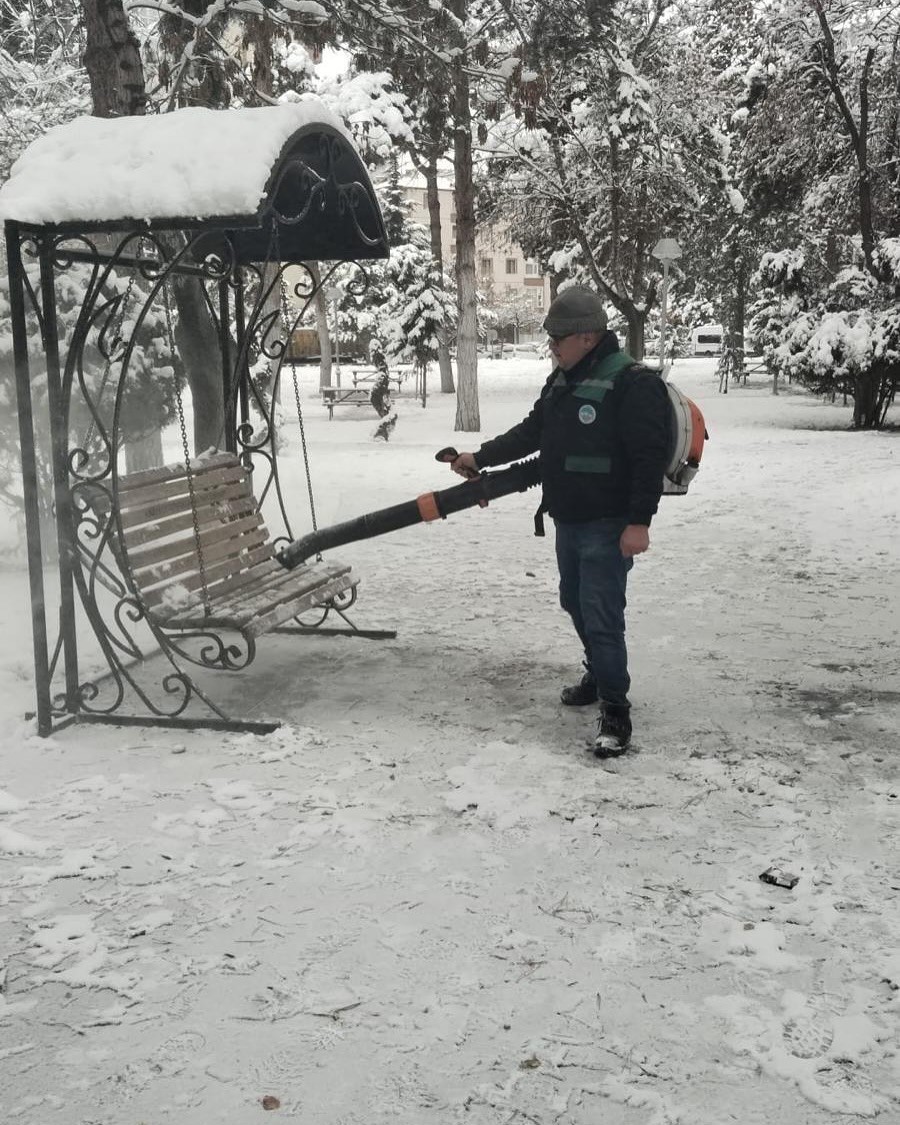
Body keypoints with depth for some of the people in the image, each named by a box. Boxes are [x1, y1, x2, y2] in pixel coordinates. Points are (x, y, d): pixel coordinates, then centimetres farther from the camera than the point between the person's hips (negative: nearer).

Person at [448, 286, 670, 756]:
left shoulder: (633, 383, -17)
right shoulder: (562, 379, 10)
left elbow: (651, 456, -20)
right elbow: (532, 431, 20)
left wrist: (639, 521, -23)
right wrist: (480, 457, 17)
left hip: (608, 524, -9)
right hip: (568, 518, 9)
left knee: (601, 614, -9)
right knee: (575, 602, 20)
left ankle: (615, 708, 2)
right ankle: (600, 673, 40)